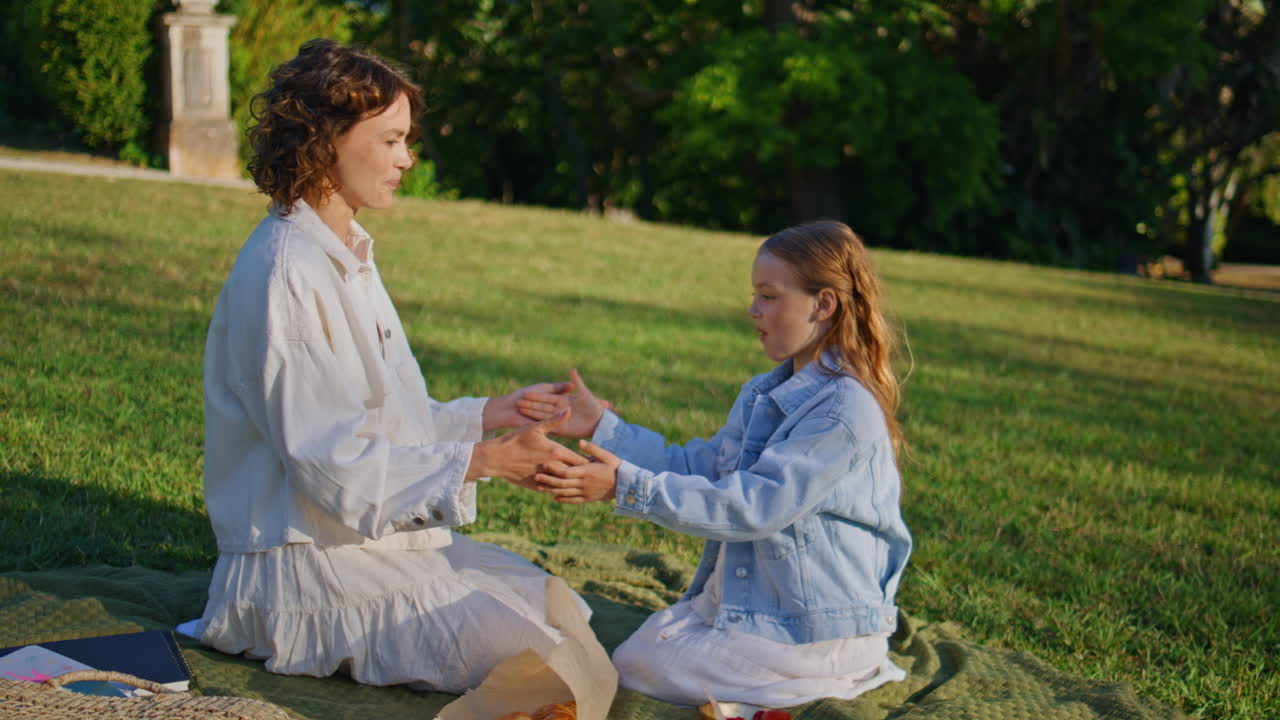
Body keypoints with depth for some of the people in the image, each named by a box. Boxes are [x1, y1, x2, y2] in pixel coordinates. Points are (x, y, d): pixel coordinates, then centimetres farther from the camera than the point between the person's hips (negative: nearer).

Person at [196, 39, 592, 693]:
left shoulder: (347, 257, 12)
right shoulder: (284, 274, -20)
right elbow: (331, 462, -23)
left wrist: (495, 413, 7)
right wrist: (484, 460, -21)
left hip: (382, 535, 10)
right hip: (307, 558, -10)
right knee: (532, 656, -18)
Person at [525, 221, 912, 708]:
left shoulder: (847, 410, -22)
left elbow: (754, 506, -26)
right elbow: (699, 467, 11)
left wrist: (627, 486, -29)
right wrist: (601, 428, 3)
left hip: (819, 630, -9)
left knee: (636, 668, -11)